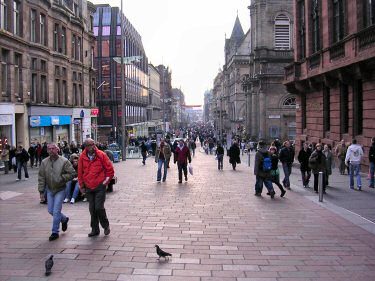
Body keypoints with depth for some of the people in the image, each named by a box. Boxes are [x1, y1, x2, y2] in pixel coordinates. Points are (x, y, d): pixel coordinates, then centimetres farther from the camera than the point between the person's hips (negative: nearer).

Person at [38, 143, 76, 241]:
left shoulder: (64, 161, -11)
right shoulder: (44, 162, 1)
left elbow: (72, 173, -9)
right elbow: (41, 178, 3)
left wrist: (62, 178, -21)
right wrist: (41, 192, 0)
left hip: (60, 189, -5)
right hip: (49, 189, 5)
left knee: (56, 211, -6)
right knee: (51, 211, 12)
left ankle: (55, 232, 8)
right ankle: (64, 219, 39)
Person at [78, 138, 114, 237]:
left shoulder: (101, 155, -7)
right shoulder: (82, 157, 1)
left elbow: (110, 170, -2)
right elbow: (80, 173, 12)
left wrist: (105, 182, -2)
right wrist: (82, 187, 11)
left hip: (100, 186, -3)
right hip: (88, 187, 4)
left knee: (99, 208, -10)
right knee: (92, 209, 9)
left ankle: (106, 226, 14)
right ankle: (95, 230, 22)